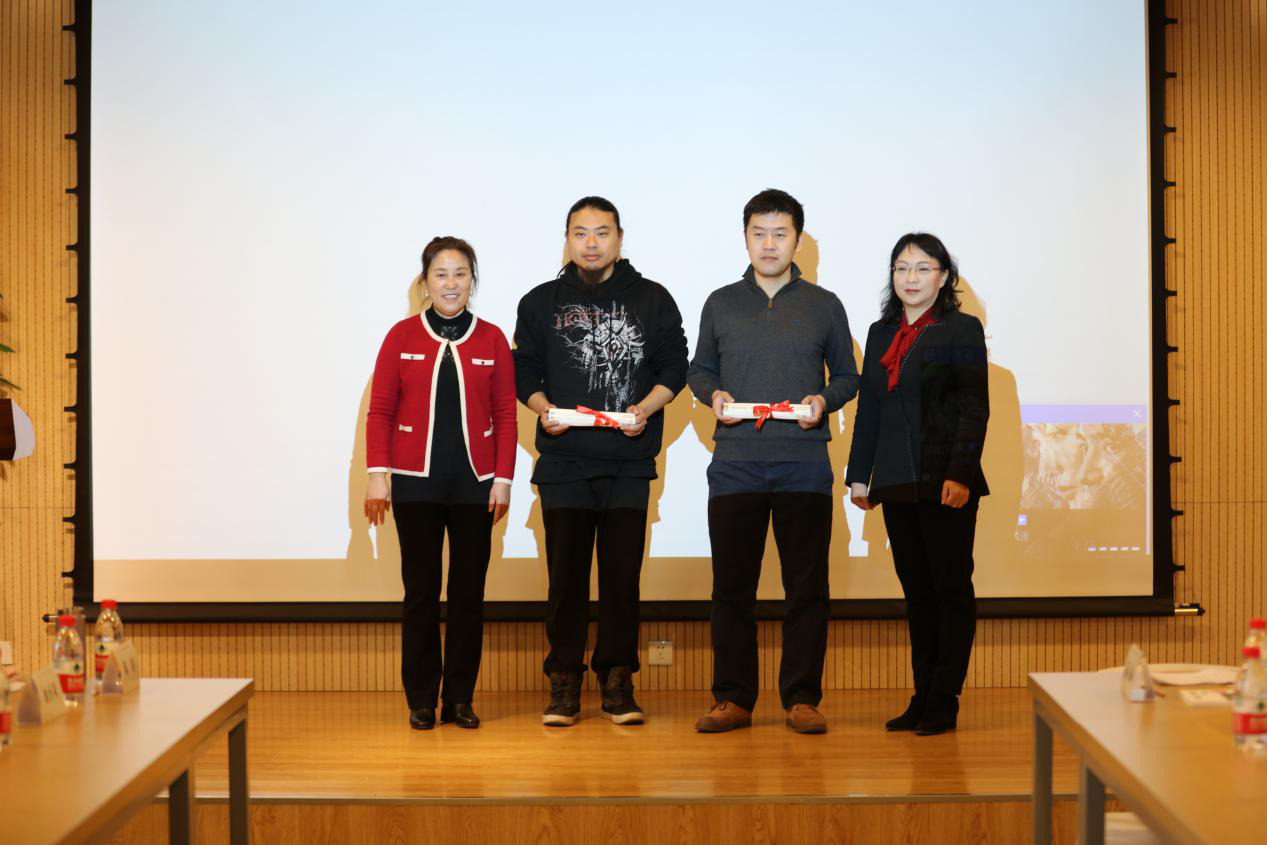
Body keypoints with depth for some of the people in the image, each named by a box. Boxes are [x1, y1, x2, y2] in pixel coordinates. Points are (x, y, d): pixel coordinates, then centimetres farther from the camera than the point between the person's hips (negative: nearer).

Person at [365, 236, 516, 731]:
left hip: (474, 485, 1)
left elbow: (505, 414, 4)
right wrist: (377, 474, -6)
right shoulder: (402, 337, 2)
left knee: (469, 592, 4)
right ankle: (421, 701, 11)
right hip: (416, 485, -1)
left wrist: (503, 479, -2)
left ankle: (460, 699, 14)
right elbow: (380, 411, 2)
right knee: (421, 592, 3)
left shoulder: (492, 339, 4)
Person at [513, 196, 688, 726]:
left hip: (629, 463, 0)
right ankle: (564, 683, 9)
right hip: (563, 459, 0)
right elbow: (524, 370, 11)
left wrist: (646, 408, -9)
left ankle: (617, 682, 10)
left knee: (622, 574, 1)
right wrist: (543, 408, -8)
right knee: (566, 574, 0)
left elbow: (674, 365, 8)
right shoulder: (541, 303, 11)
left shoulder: (652, 300, 9)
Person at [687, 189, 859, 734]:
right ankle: (732, 699, 12)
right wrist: (713, 395, -4)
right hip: (735, 463, 1)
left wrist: (824, 400, -7)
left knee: (807, 587, 1)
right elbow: (699, 371, 17)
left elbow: (847, 376, 13)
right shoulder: (721, 304, 11)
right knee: (731, 586, 3)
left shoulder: (824, 305, 9)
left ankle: (801, 699, 9)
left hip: (803, 464, -1)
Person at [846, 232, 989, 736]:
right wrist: (859, 475, 11)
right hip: (896, 485, 6)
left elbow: (974, 409, -8)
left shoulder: (962, 330, -1)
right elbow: (868, 410, 16)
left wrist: (960, 476, -17)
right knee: (916, 590, 8)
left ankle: (944, 702, 3)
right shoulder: (881, 334, 16)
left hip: (945, 483, -5)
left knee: (951, 588, 0)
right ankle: (922, 698, 12)